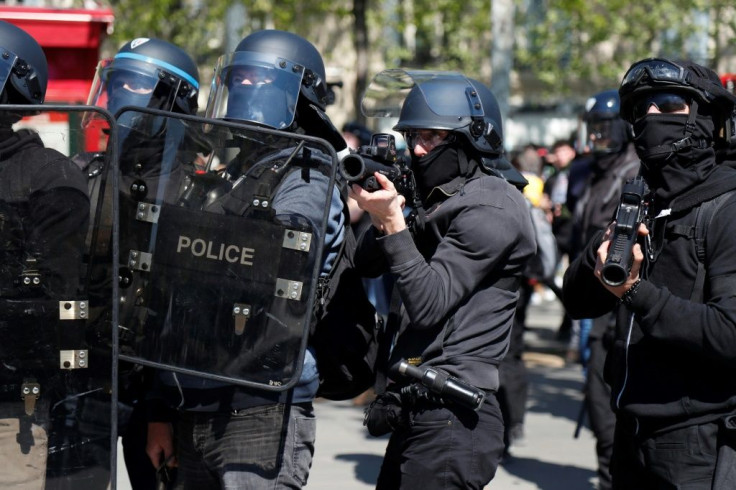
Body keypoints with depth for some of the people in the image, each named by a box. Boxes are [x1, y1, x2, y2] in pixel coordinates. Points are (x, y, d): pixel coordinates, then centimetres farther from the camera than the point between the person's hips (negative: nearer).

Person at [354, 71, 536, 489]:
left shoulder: (490, 209, -12)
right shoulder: (445, 202, 18)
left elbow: (430, 305, -18)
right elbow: (368, 264, 16)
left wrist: (392, 221, -20)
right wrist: (382, 213, -1)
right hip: (419, 411, 10)